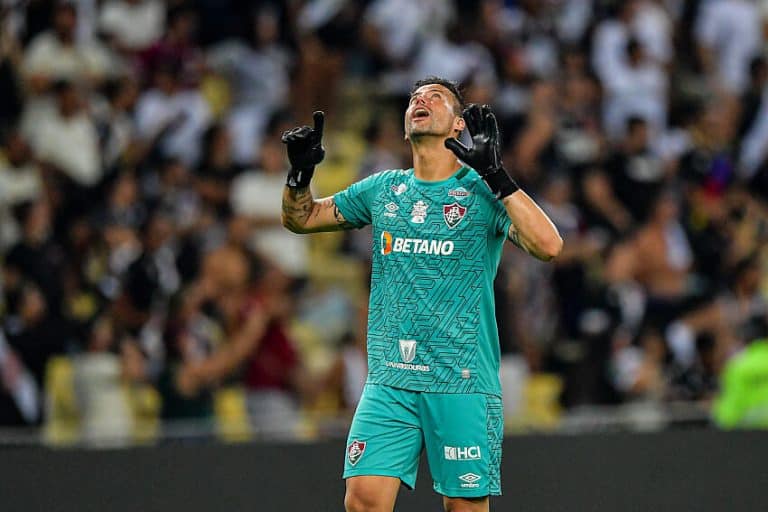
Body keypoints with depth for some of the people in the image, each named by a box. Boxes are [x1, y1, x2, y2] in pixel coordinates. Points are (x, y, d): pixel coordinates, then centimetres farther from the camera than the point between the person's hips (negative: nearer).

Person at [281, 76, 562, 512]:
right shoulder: (383, 189, 12)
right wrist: (300, 172, 3)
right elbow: (300, 218, 24)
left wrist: (497, 176, -23)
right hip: (390, 380, 3)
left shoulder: (482, 190, -1)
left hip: (463, 383, -3)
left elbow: (548, 246, -16)